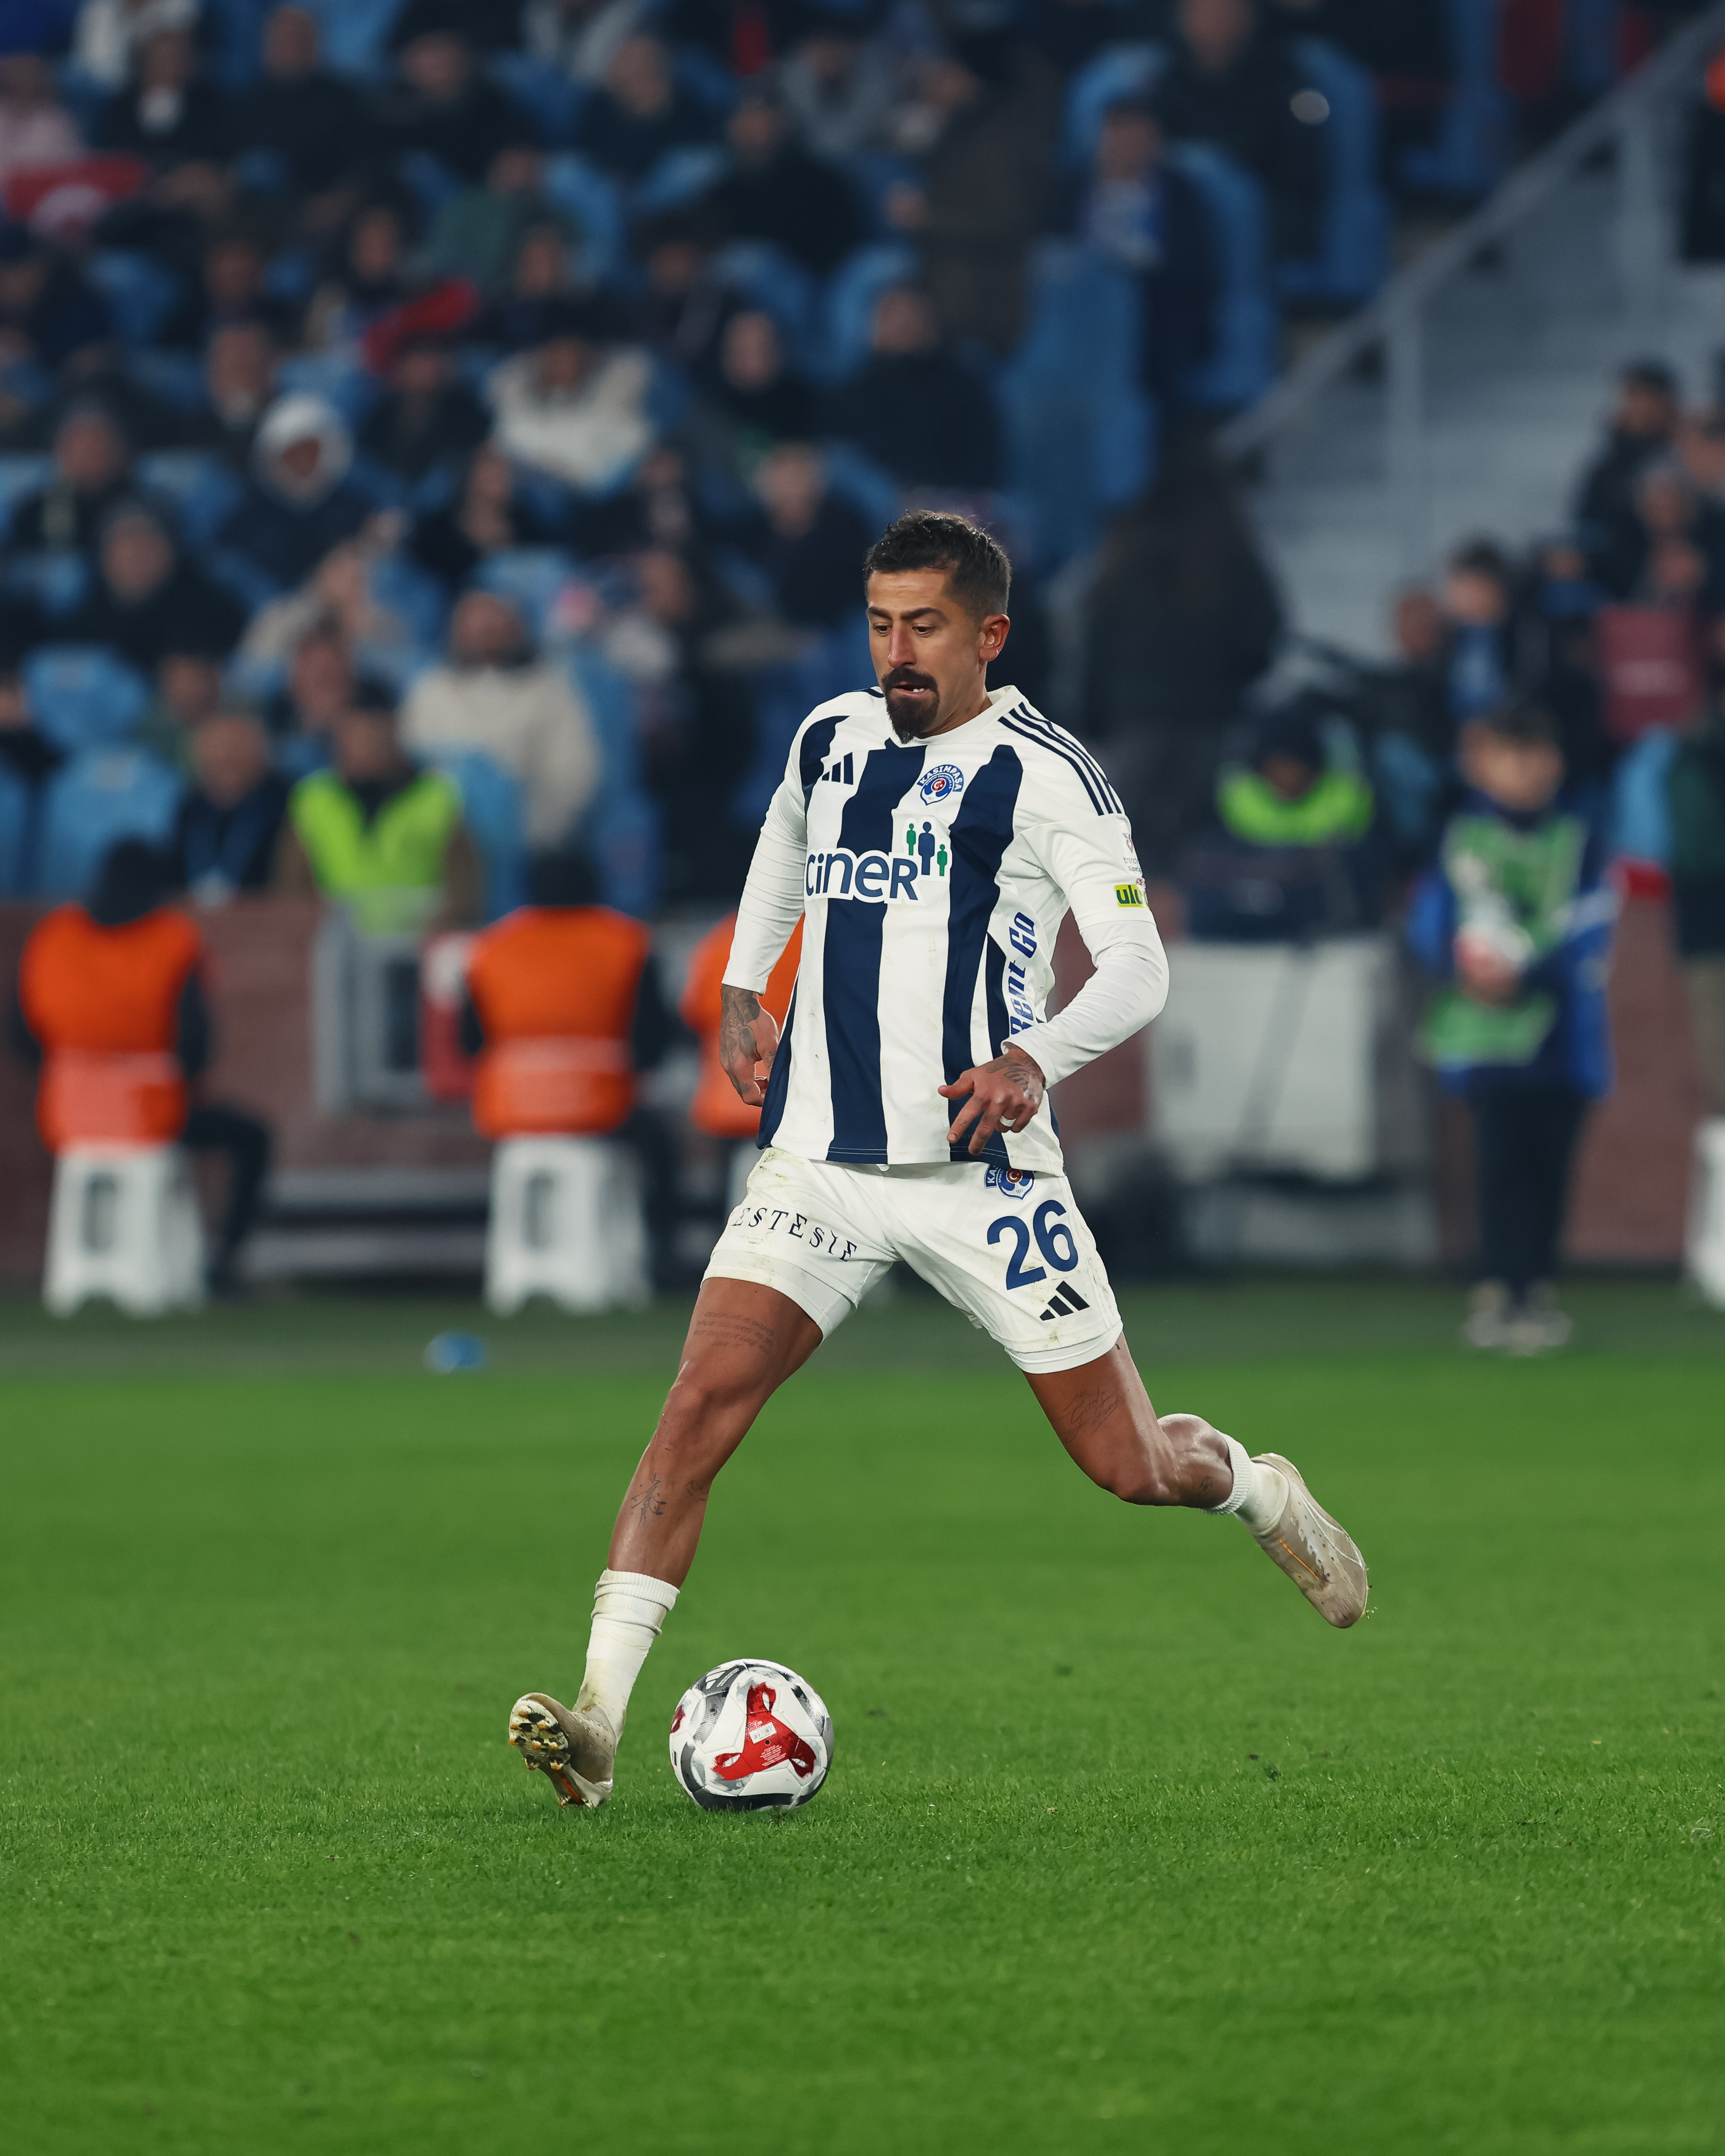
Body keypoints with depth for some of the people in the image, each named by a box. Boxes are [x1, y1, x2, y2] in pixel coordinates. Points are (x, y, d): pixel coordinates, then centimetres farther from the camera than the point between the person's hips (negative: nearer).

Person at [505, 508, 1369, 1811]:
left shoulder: (1042, 773, -7)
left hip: (983, 1167, -3)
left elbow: (1138, 967, -12)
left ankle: (1260, 1494, 40)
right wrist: (743, 992, 19)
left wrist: (1035, 1058, -30)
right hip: (820, 1159, 3)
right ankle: (598, 1720, -24)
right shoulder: (831, 740, 9)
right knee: (705, 1398, -18)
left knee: (1130, 1469, 3)